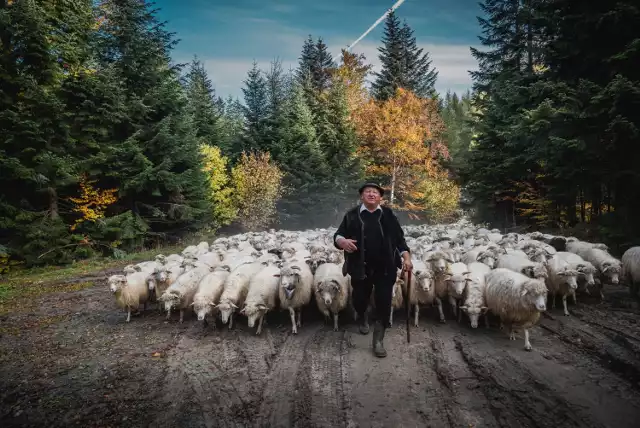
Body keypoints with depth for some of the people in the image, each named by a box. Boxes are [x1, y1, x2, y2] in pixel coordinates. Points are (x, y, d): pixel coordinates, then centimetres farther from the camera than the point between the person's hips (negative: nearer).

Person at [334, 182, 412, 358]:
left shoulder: (388, 215, 5)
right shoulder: (352, 215, 2)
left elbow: (399, 238, 8)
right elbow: (337, 235, 0)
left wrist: (406, 257, -3)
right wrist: (342, 241, -23)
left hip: (385, 269, 0)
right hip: (361, 268, 0)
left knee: (384, 303, -2)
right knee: (360, 300, 14)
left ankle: (378, 340, 11)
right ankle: (363, 320, 49)